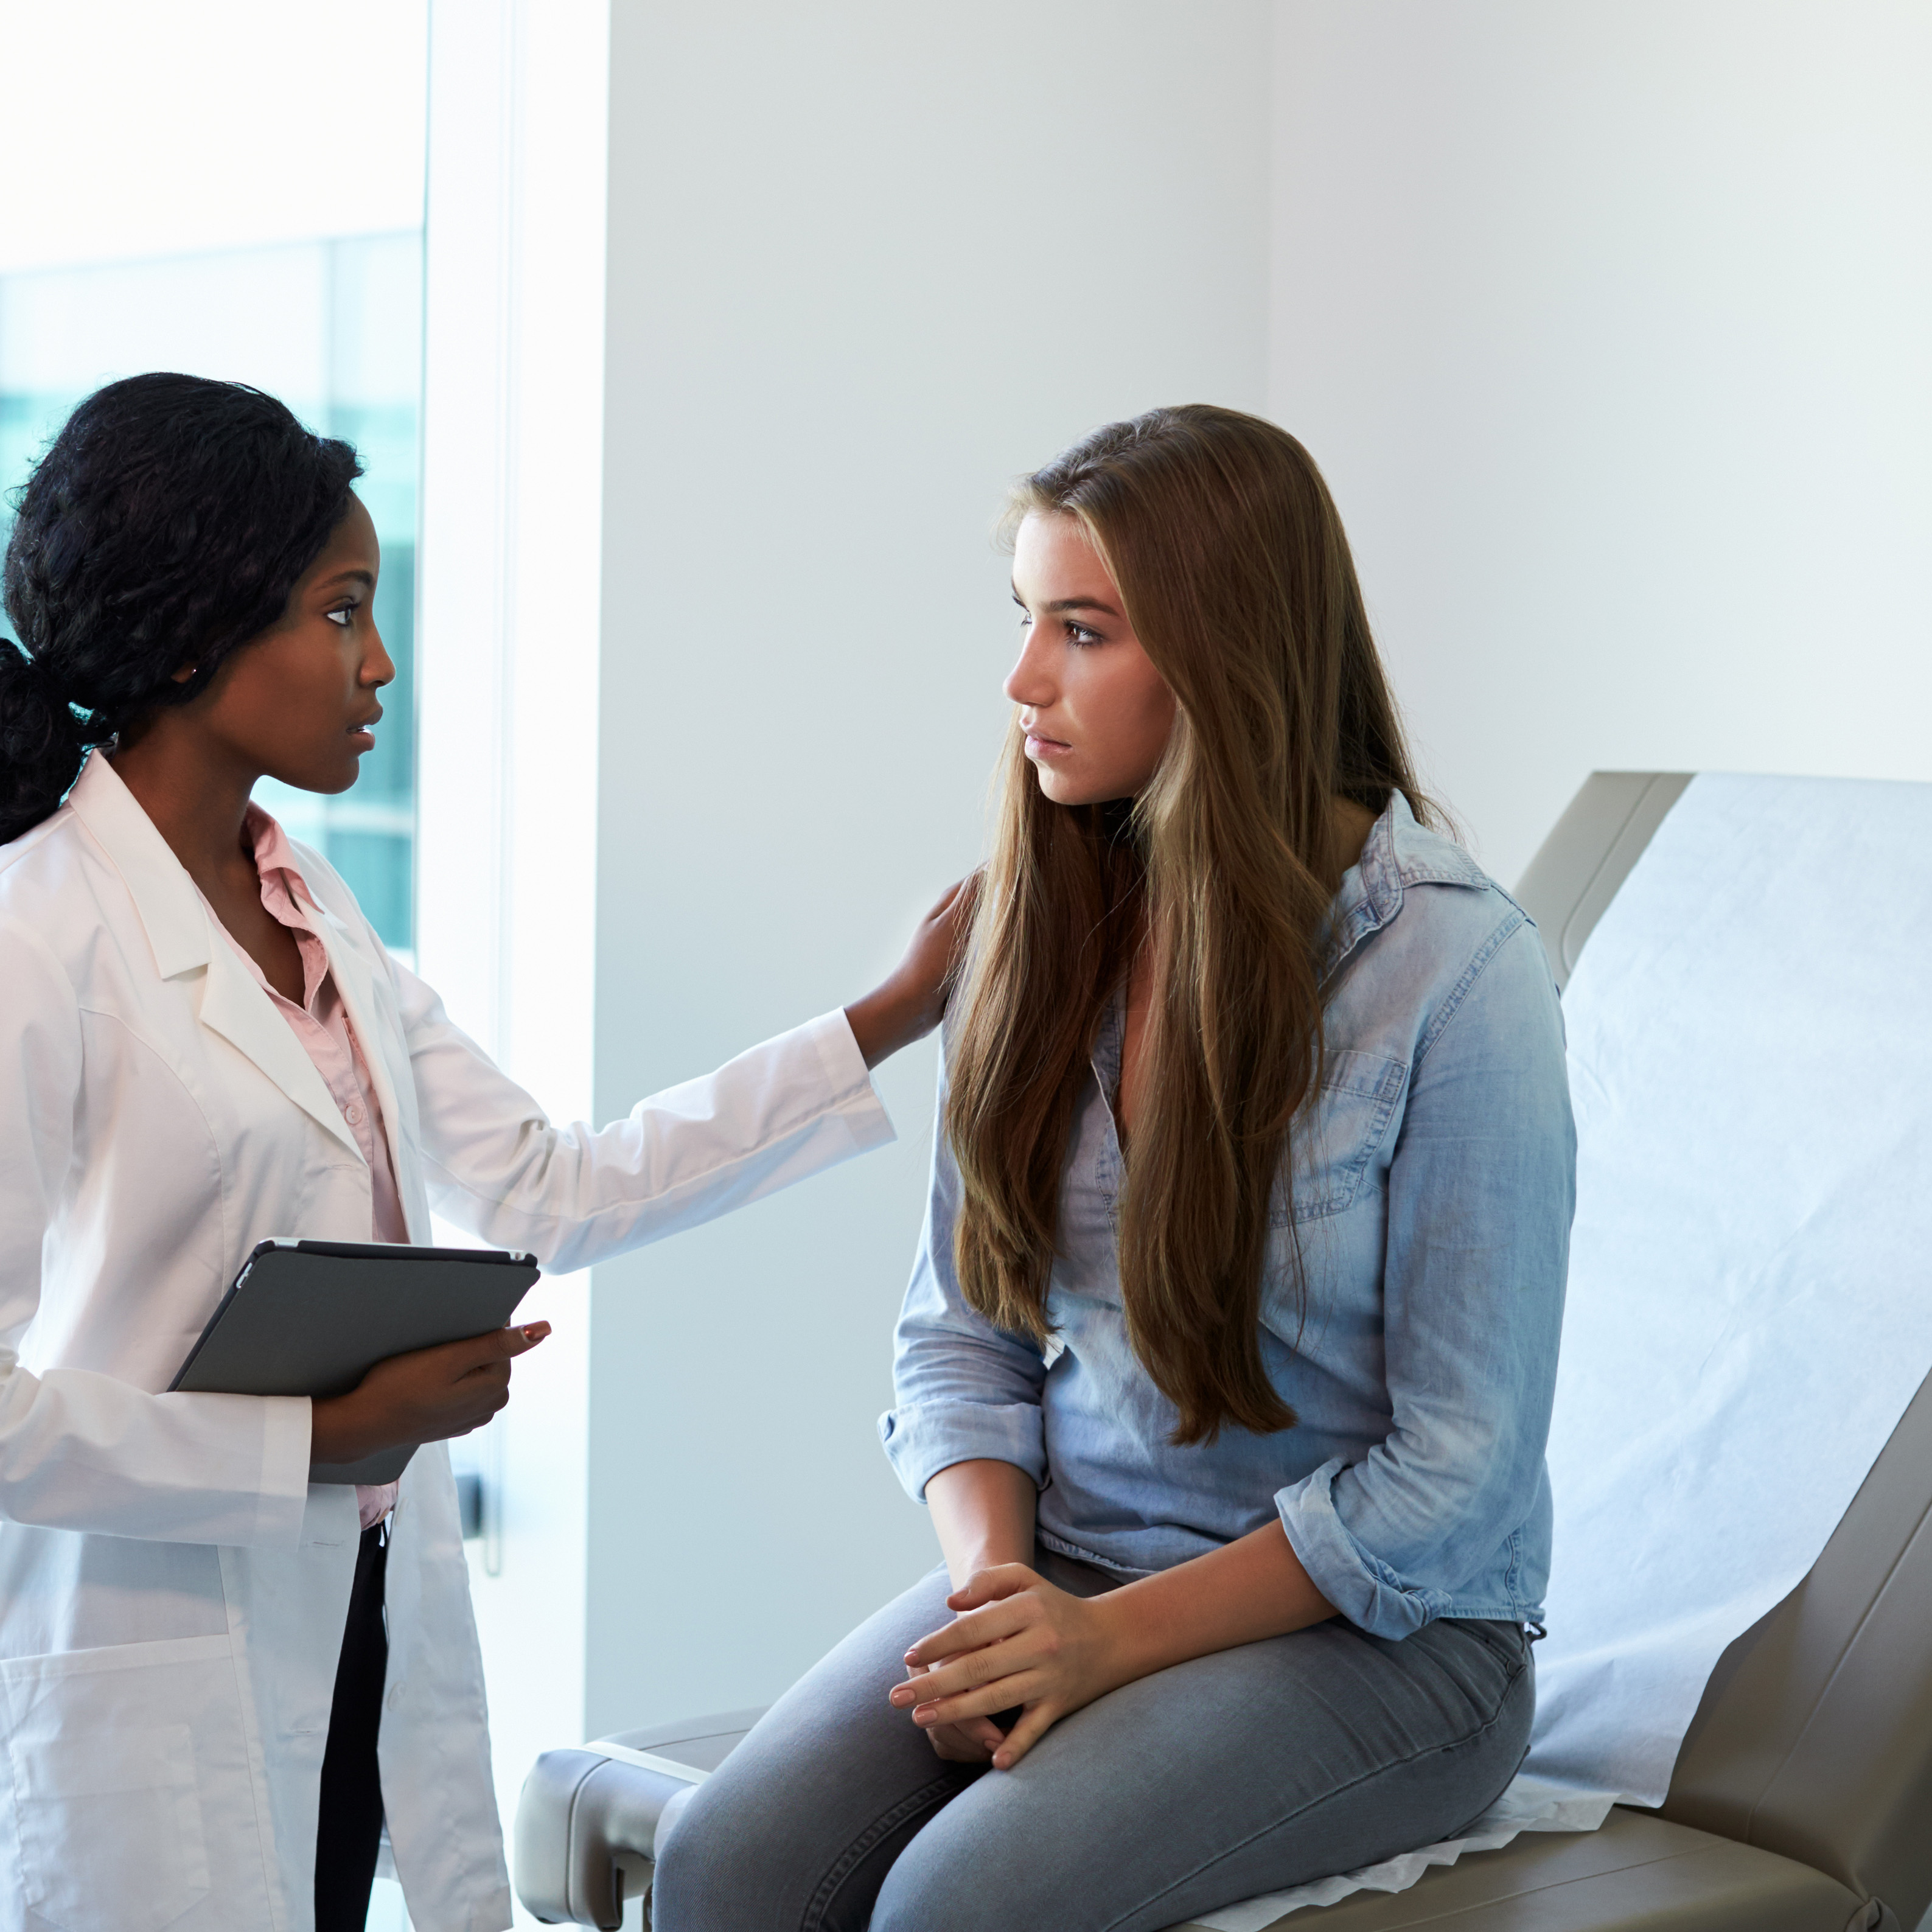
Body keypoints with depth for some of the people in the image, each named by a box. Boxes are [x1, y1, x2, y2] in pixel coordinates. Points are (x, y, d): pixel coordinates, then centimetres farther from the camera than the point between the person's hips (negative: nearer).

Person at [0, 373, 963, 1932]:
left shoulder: (317, 922, 10)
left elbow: (546, 1192, 8)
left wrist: (887, 1020, 8)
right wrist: (326, 1438, -19)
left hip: (357, 1649, 8)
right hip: (148, 1675, -7)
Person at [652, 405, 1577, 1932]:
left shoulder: (1453, 968, -13)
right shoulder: (1048, 925, 4)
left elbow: (1456, 1468, -12)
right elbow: (963, 1324, 10)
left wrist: (1117, 1637, -17)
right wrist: (993, 1576, -9)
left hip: (1378, 1631, -4)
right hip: (1066, 1571, 5)